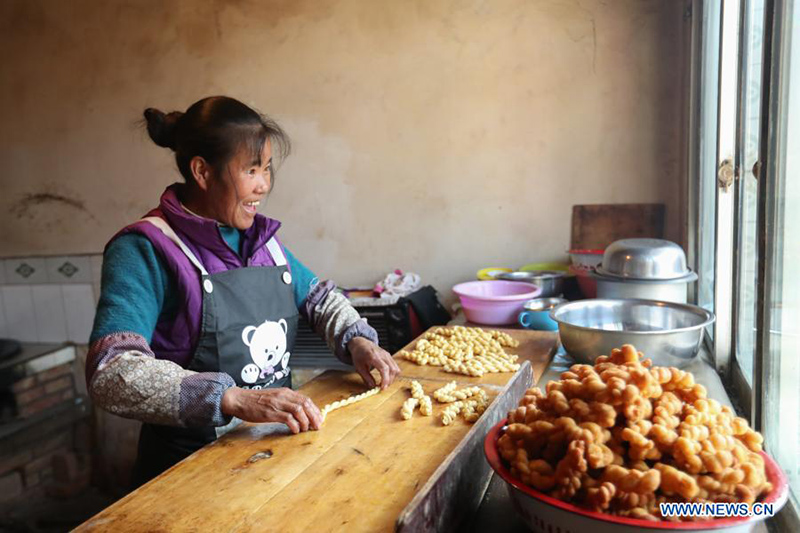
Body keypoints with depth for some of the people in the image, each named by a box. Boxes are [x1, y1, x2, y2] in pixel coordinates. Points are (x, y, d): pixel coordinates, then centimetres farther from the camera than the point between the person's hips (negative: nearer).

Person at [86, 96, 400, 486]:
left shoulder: (261, 235, 8)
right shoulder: (145, 249, -13)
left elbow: (317, 296, 21)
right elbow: (111, 374, -24)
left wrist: (356, 339, 1)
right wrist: (236, 399, -34)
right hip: (190, 464, -5)